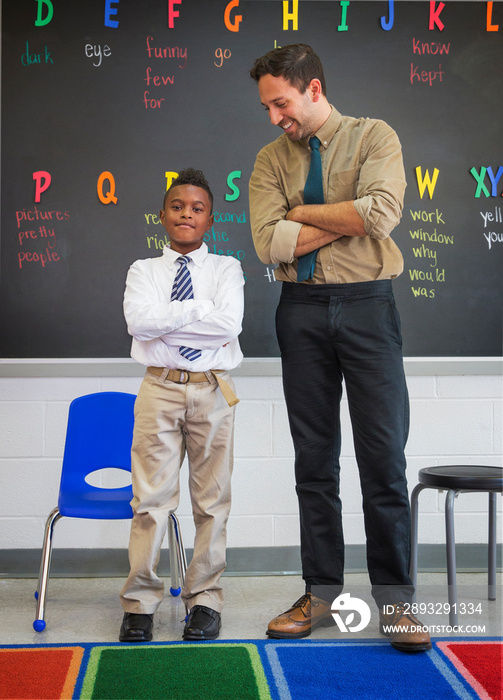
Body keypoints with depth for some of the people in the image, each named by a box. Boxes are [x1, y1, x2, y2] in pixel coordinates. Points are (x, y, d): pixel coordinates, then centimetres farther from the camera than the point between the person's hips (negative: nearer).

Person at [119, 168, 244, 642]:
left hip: (212, 390, 0)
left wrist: (166, 320, -10)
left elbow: (229, 324, -11)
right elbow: (139, 320, -10)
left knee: (212, 500, 6)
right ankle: (140, 601, 10)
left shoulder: (225, 268, 7)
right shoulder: (143, 270, 9)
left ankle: (204, 599, 17)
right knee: (151, 498, 0)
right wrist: (200, 311, -10)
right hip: (160, 389, 0)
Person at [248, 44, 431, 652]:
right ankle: (320, 592, 17)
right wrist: (345, 221, -8)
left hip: (366, 305, -3)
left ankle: (393, 598, 6)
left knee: (384, 457, -3)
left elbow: (382, 213, -16)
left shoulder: (375, 138, 2)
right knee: (314, 460, 7)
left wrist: (304, 213, -6)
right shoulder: (271, 159, 10)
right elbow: (268, 242, -5)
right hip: (301, 310, 3)